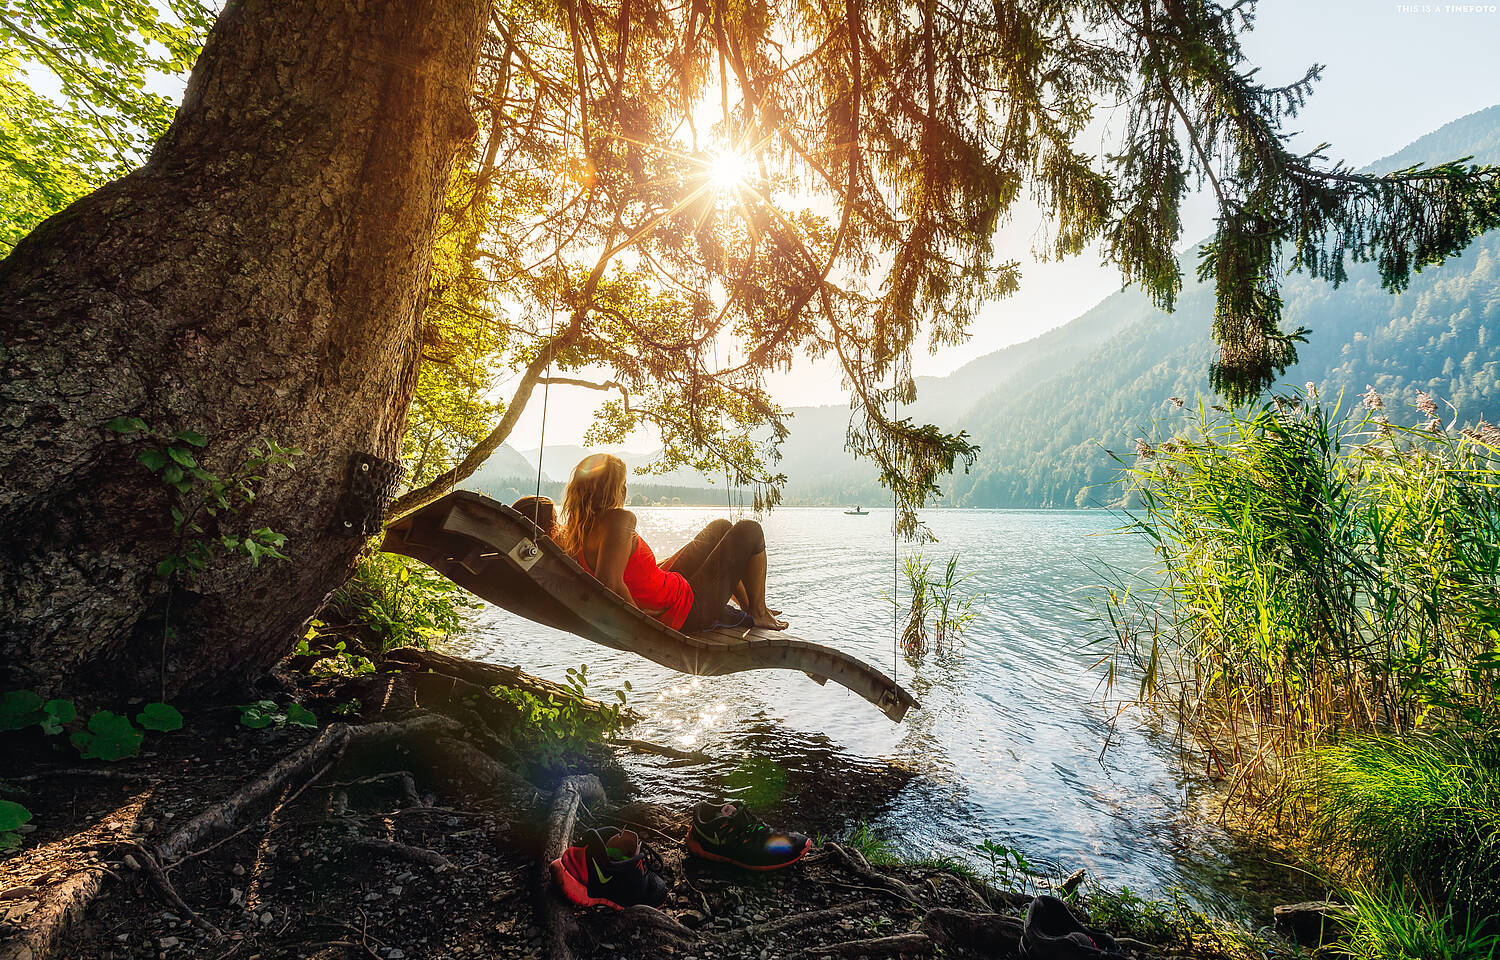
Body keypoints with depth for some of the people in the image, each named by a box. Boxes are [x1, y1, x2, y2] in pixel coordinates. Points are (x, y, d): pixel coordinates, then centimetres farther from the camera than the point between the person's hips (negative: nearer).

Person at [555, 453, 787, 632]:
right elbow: (610, 581, -42)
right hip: (690, 610, -10)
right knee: (750, 531, 3)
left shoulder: (570, 532, -6)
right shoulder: (619, 519, -32)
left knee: (721, 527, 27)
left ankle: (749, 607, 41)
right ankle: (759, 613, 21)